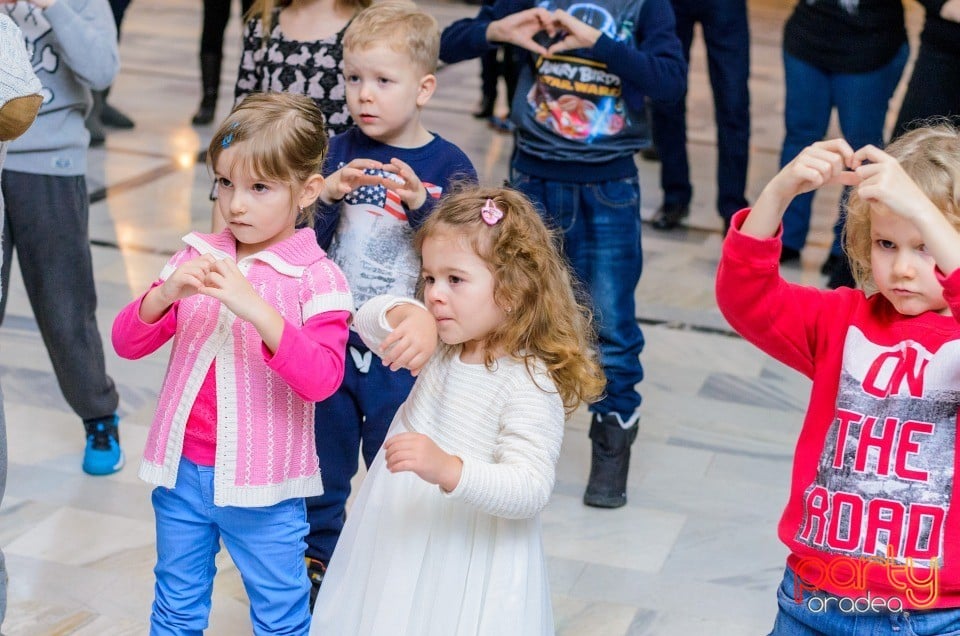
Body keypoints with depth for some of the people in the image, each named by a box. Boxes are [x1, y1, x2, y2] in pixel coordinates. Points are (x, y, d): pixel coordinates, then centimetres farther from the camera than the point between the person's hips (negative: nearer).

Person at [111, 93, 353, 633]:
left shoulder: (316, 278, -12)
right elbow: (127, 342, 0)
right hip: (182, 473, 4)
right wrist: (167, 293, -20)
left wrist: (257, 309, -34)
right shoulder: (198, 258, 1)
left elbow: (322, 379, -24)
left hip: (263, 487, -4)